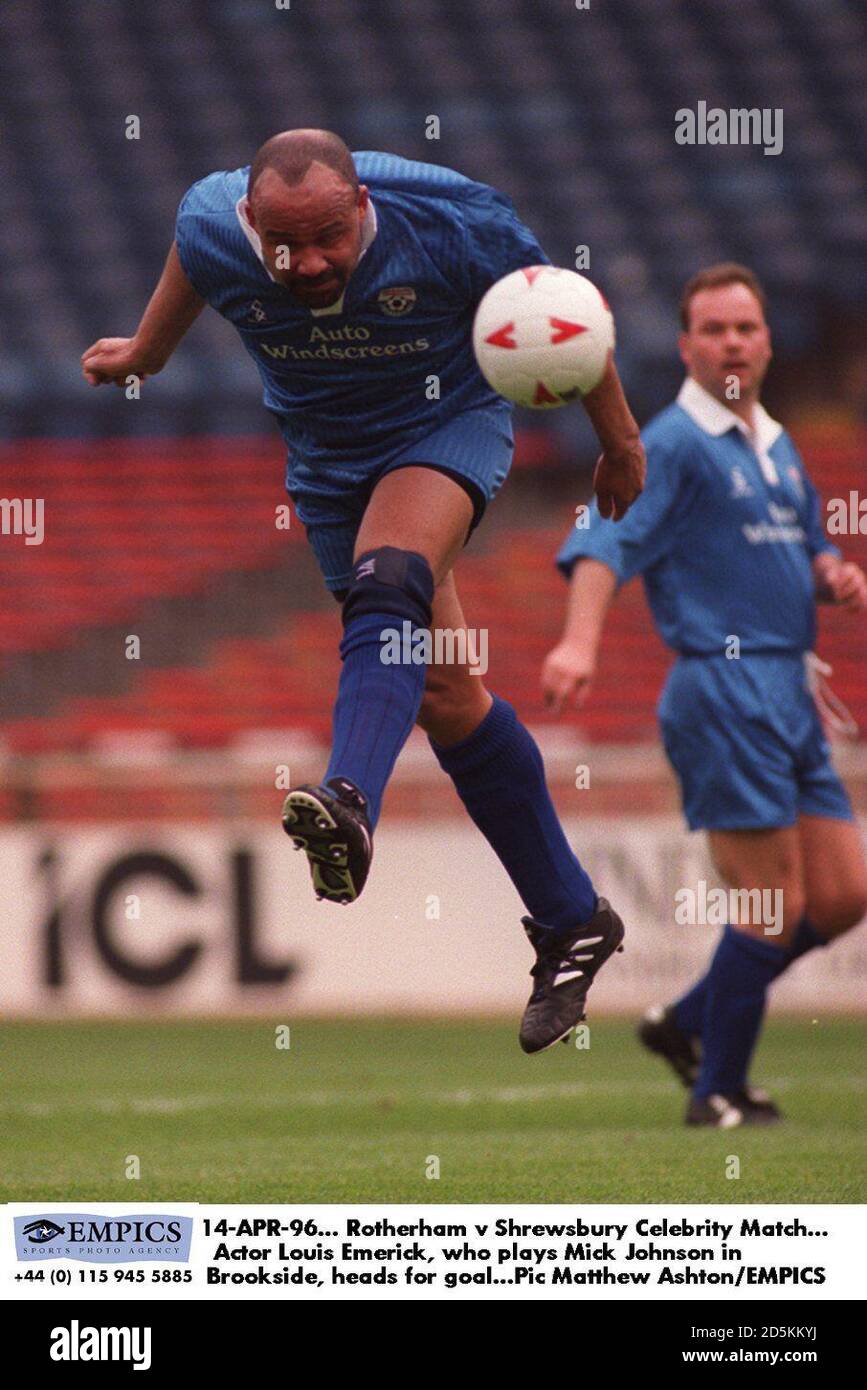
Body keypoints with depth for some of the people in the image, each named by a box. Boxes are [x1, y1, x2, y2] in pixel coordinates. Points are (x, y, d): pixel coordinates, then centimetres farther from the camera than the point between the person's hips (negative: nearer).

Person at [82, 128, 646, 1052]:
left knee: (387, 582, -35)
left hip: (450, 424, -4)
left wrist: (619, 440, 4)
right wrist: (143, 355, 28)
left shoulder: (452, 223, -25)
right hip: (328, 454, 4)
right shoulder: (210, 231, -18)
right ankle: (571, 923, 12)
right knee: (444, 698, 2)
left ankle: (351, 806, -56)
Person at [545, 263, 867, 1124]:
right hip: (723, 689, -8)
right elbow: (606, 539, -21)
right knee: (774, 907, -9)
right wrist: (580, 640, -38)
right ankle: (719, 1093, 4)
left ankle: (687, 1024, 20)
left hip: (790, 694, 8)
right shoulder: (673, 444, -7)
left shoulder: (777, 448, 18)